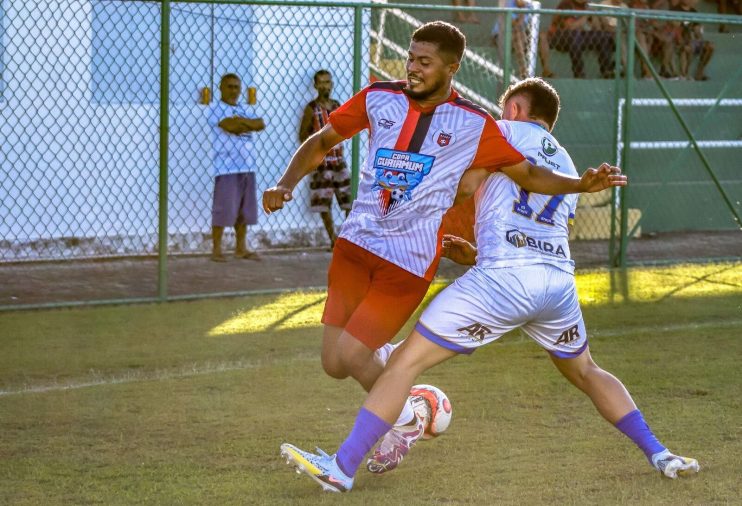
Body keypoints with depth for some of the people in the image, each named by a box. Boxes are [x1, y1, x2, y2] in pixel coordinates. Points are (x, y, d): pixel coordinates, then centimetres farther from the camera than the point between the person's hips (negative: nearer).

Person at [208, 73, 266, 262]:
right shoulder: (216, 109, -2)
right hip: (226, 168, -6)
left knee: (244, 210, 9)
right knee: (223, 209, -6)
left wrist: (240, 121, -11)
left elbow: (261, 124, 0)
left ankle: (241, 248, 17)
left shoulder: (245, 110, 17)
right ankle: (216, 249, -1)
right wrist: (249, 125, -3)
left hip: (247, 167, 6)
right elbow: (230, 126, -17)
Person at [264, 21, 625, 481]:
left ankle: (405, 421, 18)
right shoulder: (378, 99, 1)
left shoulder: (474, 125, -5)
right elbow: (322, 142, 12)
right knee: (334, 364, -1)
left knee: (350, 356, -11)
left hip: (410, 259, -3)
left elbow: (528, 174, 0)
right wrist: (287, 184, -3)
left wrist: (582, 184, -16)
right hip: (357, 242, 4)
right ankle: (387, 355, 33)